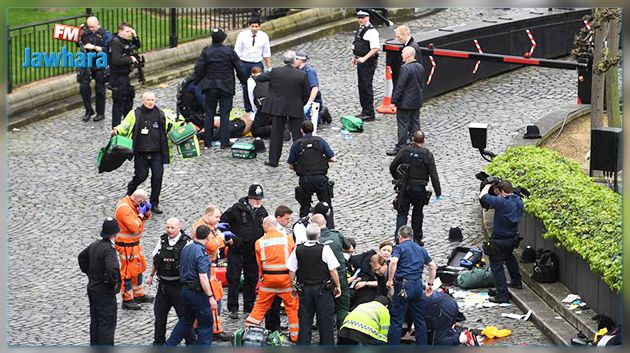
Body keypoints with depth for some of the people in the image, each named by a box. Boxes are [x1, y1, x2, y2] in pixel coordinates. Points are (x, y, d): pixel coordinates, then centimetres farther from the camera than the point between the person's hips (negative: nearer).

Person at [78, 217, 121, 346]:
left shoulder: (95, 245, 3)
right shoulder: (109, 249, -24)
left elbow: (82, 257, 21)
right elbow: (112, 269, -39)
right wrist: (113, 283, -21)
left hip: (92, 288, 9)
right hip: (105, 293, -9)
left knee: (95, 322, 18)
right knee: (107, 323, 0)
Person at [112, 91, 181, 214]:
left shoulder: (160, 114, 10)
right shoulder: (135, 114, 2)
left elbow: (170, 126, 20)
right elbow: (125, 126, 0)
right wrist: (117, 131, -19)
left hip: (156, 152, 2)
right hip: (141, 152, -2)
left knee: (157, 176, -3)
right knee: (141, 175, 0)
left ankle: (154, 203, 11)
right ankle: (130, 189, 35)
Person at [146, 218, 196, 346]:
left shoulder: (186, 242, -12)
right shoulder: (162, 240, 5)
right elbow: (155, 259, 19)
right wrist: (151, 275, 21)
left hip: (179, 285, -5)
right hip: (163, 284, 5)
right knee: (159, 313, 12)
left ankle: (190, 341, 12)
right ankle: (158, 342, 24)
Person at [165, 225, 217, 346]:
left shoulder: (186, 248, 7)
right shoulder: (201, 253, -20)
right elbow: (203, 278, -25)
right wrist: (210, 297, -22)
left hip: (185, 289, 8)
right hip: (198, 293, -8)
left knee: (185, 321, 21)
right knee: (205, 325, 4)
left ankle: (168, 345, 23)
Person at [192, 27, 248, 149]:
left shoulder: (206, 52, -5)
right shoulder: (229, 51, -8)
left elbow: (199, 69, -3)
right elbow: (240, 69, -3)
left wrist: (195, 82, 12)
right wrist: (244, 81, 13)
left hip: (210, 87, 1)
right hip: (226, 87, -1)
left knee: (209, 114, 9)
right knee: (225, 114, 3)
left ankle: (207, 141, 10)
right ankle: (224, 141, 0)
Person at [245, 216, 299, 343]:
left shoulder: (260, 242, -2)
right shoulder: (288, 239, -5)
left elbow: (260, 264, 4)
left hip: (268, 277, 1)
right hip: (286, 277, -1)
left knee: (261, 305, 13)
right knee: (292, 306, 8)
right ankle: (295, 335, 10)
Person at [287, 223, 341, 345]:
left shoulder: (298, 250, -3)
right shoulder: (325, 249, -13)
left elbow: (292, 271, 2)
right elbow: (333, 271, -10)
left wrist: (293, 287, 15)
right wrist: (337, 286, 3)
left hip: (304, 289, 3)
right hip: (323, 289, -3)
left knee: (304, 321, 9)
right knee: (325, 321, 5)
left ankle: (303, 347, 11)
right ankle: (327, 345, 9)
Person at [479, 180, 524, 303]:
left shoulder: (501, 202, -28)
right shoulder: (518, 201, -3)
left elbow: (482, 196, -21)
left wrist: (488, 185, -3)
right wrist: (497, 186, 11)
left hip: (499, 241, -8)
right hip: (513, 237, 8)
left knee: (496, 265, 0)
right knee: (509, 257, 34)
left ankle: (502, 295, -2)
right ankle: (516, 282, 49)